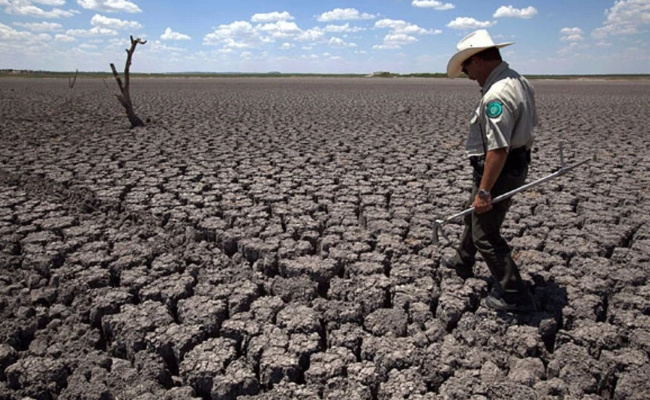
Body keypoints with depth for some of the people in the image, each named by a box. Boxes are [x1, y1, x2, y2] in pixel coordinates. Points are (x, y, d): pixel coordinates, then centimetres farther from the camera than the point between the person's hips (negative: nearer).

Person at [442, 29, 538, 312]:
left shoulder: (496, 95, -27)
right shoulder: (519, 81, 6)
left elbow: (498, 149, -31)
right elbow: (530, 125, 17)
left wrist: (484, 190, -26)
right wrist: (522, 158, 27)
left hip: (498, 170, -11)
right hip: (517, 164, 11)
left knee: (486, 234, 1)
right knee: (474, 215, 27)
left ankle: (514, 296, 14)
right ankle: (462, 262, 49)